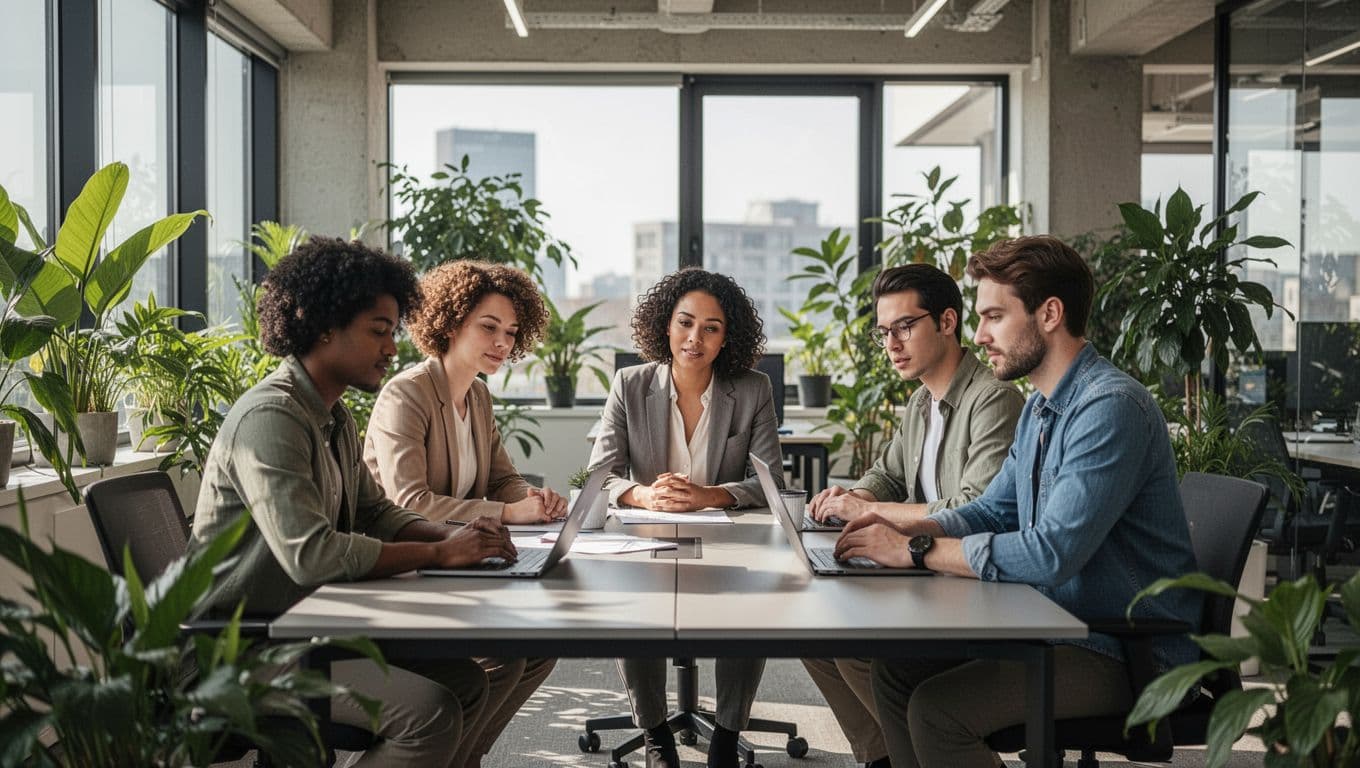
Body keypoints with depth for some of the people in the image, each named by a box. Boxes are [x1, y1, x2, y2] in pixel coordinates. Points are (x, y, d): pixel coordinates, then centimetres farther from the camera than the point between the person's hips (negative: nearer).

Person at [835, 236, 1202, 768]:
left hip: (1130, 654, -9)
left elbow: (1052, 553, -30)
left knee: (936, 708, -20)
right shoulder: (1040, 407, 11)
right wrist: (903, 530, -2)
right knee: (895, 669, 4)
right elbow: (992, 511, 17)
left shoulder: (1111, 407, -23)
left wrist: (918, 550, -23)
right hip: (1057, 625, 10)